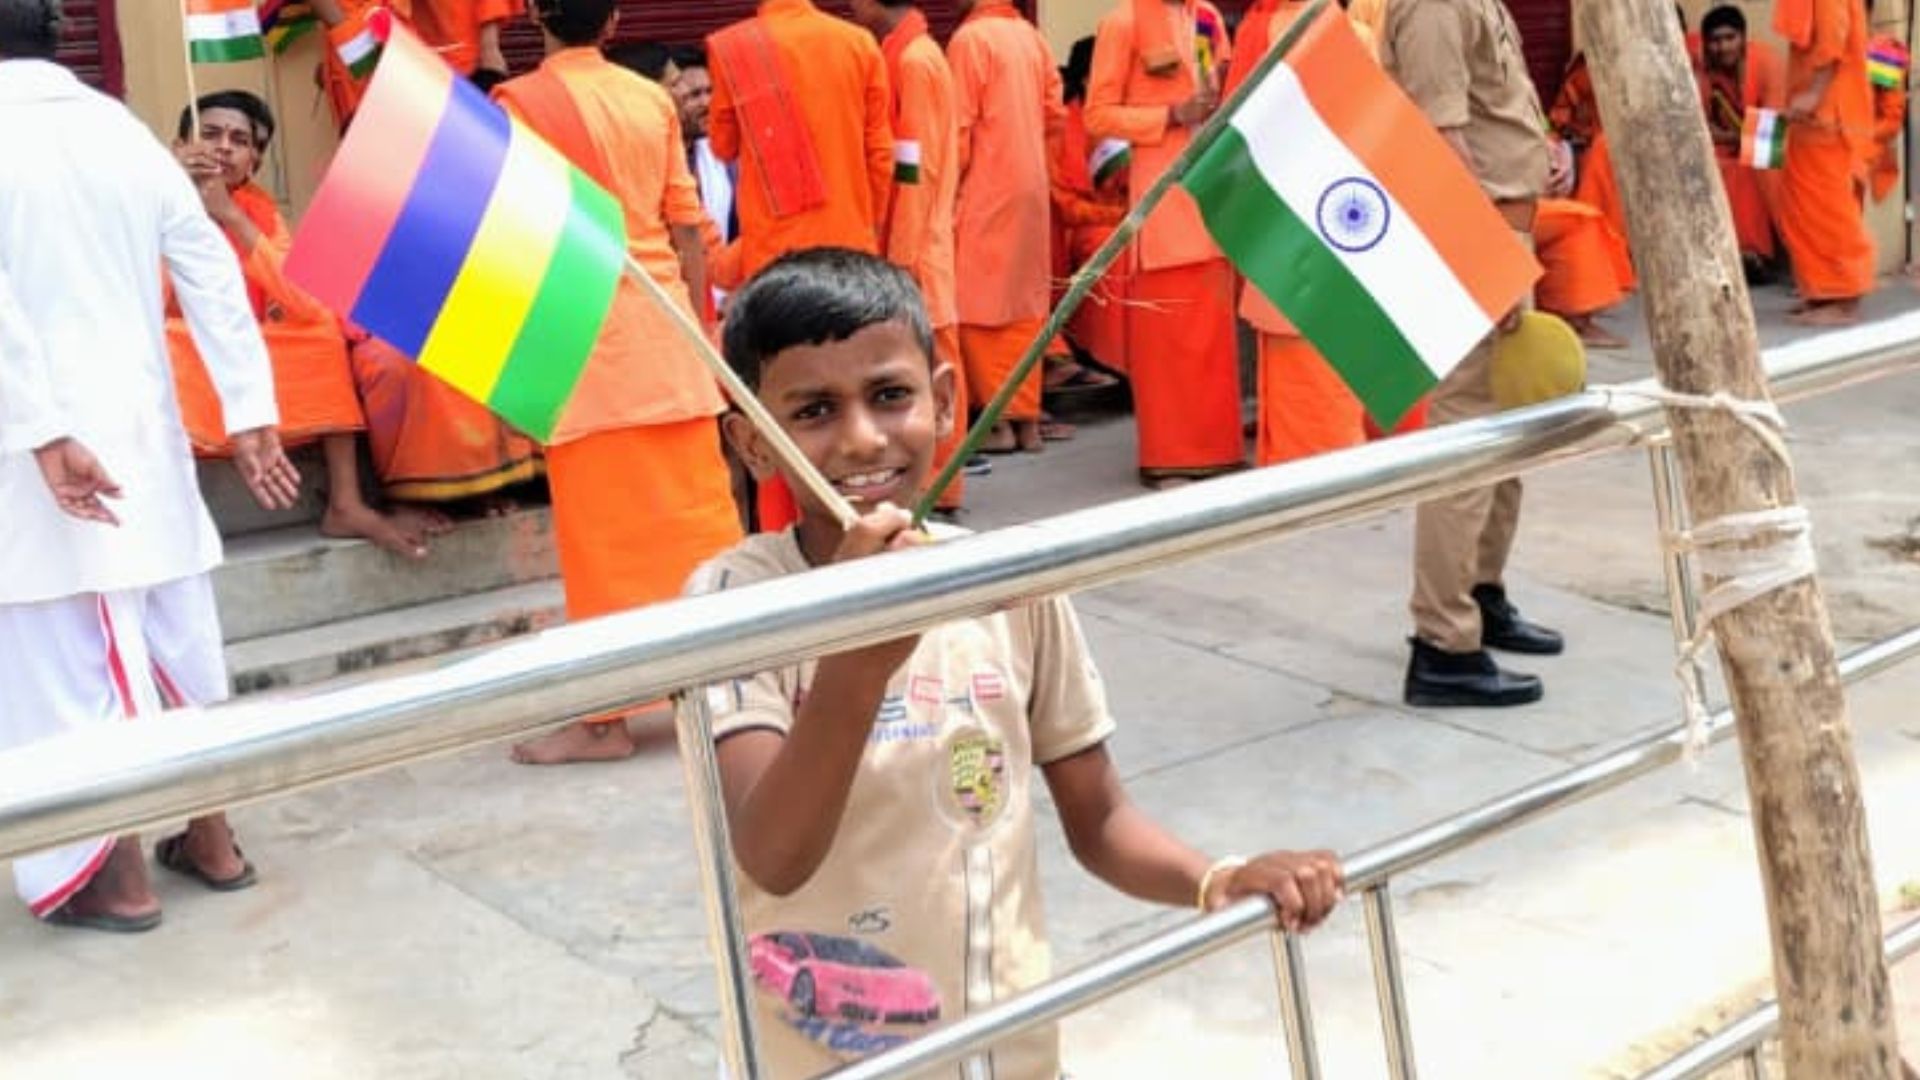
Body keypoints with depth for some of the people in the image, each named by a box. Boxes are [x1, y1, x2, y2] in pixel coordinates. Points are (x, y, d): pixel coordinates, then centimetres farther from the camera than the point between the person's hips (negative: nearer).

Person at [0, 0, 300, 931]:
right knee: (172, 633, 14)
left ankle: (115, 876, 11)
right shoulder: (123, 130, 6)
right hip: (141, 421, 6)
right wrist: (250, 413, 4)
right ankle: (210, 840, 25)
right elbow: (213, 274, 3)